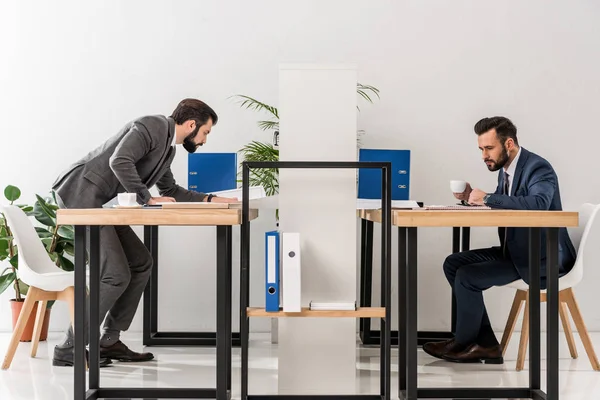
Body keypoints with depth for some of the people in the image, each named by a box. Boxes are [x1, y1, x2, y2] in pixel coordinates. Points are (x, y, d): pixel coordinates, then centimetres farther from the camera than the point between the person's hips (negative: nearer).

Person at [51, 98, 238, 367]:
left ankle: (109, 341, 15)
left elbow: (171, 191, 27)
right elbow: (119, 161, -29)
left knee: (141, 263, 10)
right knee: (116, 275, -12)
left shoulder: (167, 147, 16)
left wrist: (211, 200, 17)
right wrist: (147, 198, -20)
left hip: (101, 203, 10)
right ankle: (69, 349, -2)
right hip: (81, 194, -10)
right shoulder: (152, 127, -14)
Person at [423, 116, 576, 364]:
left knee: (467, 277, -18)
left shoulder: (538, 168, -18)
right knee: (453, 264, 2)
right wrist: (472, 197, -3)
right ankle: (485, 344, 1)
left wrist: (487, 198, -33)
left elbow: (538, 203, -37)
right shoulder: (505, 170, 10)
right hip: (515, 250, 10)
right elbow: (498, 208, 16)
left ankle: (463, 343, 5)